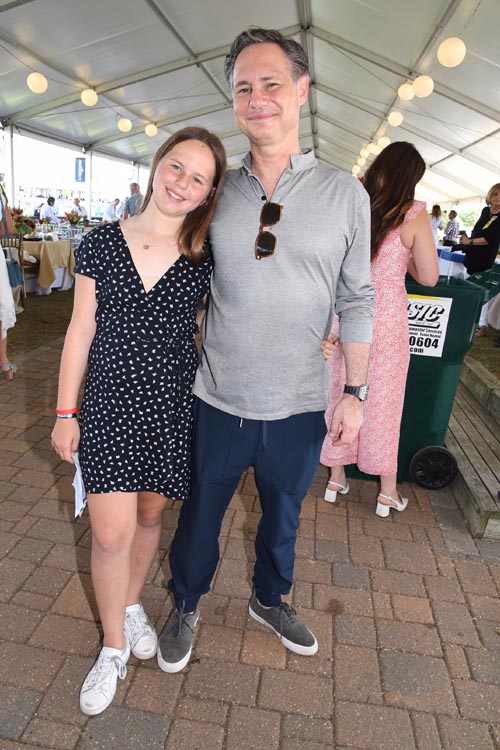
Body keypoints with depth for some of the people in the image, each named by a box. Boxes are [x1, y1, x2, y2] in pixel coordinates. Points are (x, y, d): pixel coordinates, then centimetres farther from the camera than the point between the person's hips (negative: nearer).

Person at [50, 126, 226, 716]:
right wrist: (65, 412, 2)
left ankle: (131, 603, 46)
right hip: (109, 404, 0)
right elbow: (81, 330, 2)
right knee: (111, 531, -1)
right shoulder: (101, 243, -1)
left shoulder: (205, 260, -2)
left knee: (150, 516, 15)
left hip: (173, 408, 1)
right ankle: (114, 645, 27)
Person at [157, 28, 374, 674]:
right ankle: (185, 606, 46)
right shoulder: (218, 191, 0)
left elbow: (357, 300, 0)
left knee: (283, 514, 21)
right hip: (219, 399, 1)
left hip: (299, 405, 0)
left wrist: (355, 392, -3)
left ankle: (269, 601, 51)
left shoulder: (345, 195, -3)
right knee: (200, 512, 17)